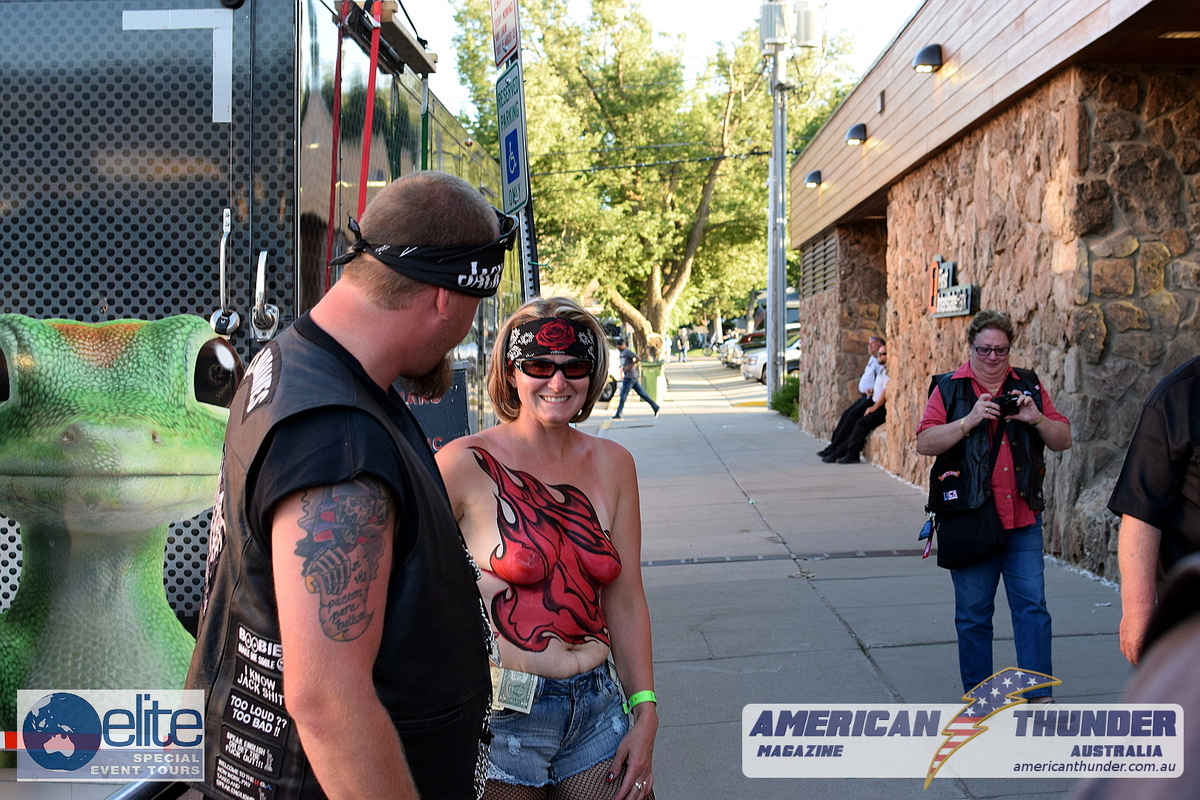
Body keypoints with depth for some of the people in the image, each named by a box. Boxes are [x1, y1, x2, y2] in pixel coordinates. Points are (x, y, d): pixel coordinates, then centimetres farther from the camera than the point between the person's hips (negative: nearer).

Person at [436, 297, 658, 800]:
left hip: (595, 709, 5)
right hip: (501, 715, -4)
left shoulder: (612, 465, 5)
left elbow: (625, 600, 8)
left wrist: (645, 713, 4)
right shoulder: (466, 464, -10)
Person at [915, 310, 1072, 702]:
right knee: (973, 614, 7)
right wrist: (969, 421, -19)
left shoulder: (1028, 386, 10)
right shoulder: (949, 389, 2)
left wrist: (1036, 419, -11)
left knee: (1032, 606, -2)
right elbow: (925, 442, -8)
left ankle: (1039, 696, 3)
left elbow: (1063, 440, 9)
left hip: (1023, 520, 2)